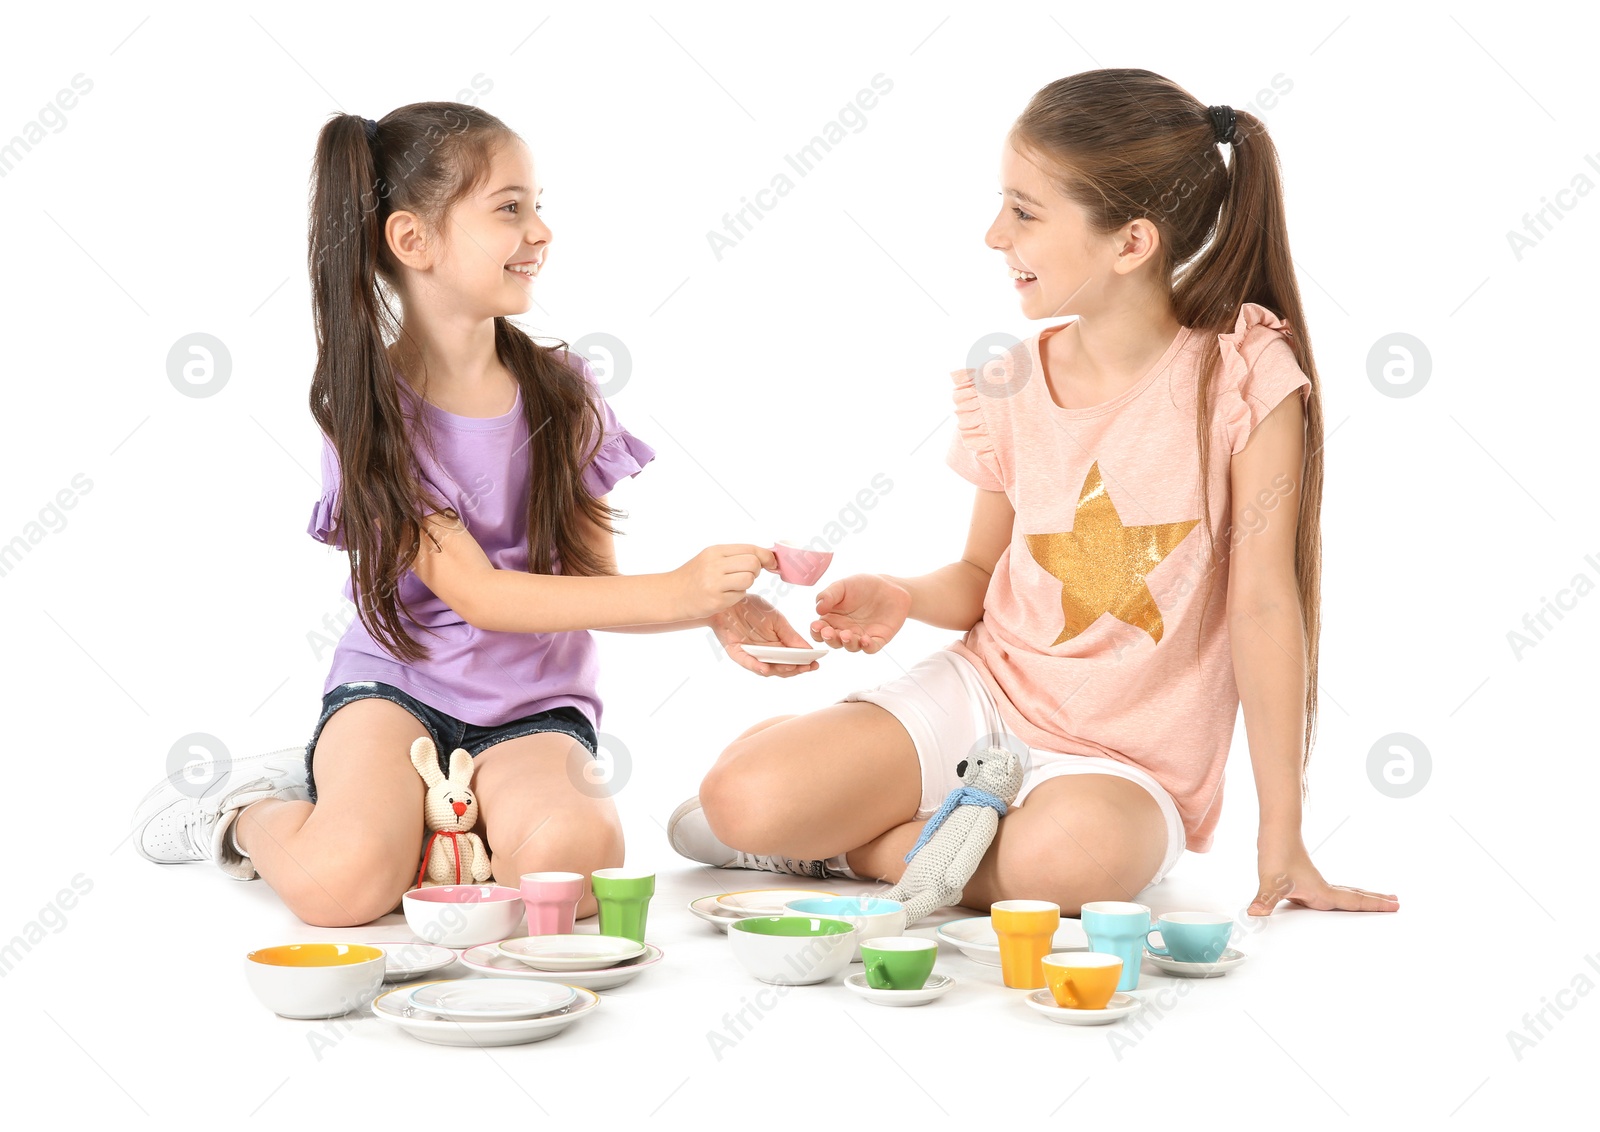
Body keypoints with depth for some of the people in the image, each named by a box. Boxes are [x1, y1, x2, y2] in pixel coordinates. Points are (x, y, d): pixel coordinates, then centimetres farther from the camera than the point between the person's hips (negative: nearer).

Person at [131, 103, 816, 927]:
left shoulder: (561, 390, 1)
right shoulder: (368, 403, -9)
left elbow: (596, 576, 1)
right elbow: (477, 593, -17)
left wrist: (715, 607, -21)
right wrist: (672, 594, -26)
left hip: (533, 711, 3)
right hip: (398, 683, -2)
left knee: (569, 859, -30)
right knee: (342, 883, -29)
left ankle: (406, 817, 2)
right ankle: (247, 814, 6)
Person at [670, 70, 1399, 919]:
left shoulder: (1245, 372, -14)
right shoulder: (1009, 388, -1)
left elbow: (1264, 604, -13)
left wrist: (1281, 836, -11)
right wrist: (903, 597, -13)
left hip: (1127, 766, -2)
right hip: (981, 693, 3)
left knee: (1076, 849, -39)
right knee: (744, 800, -22)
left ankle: (847, 844, -12)